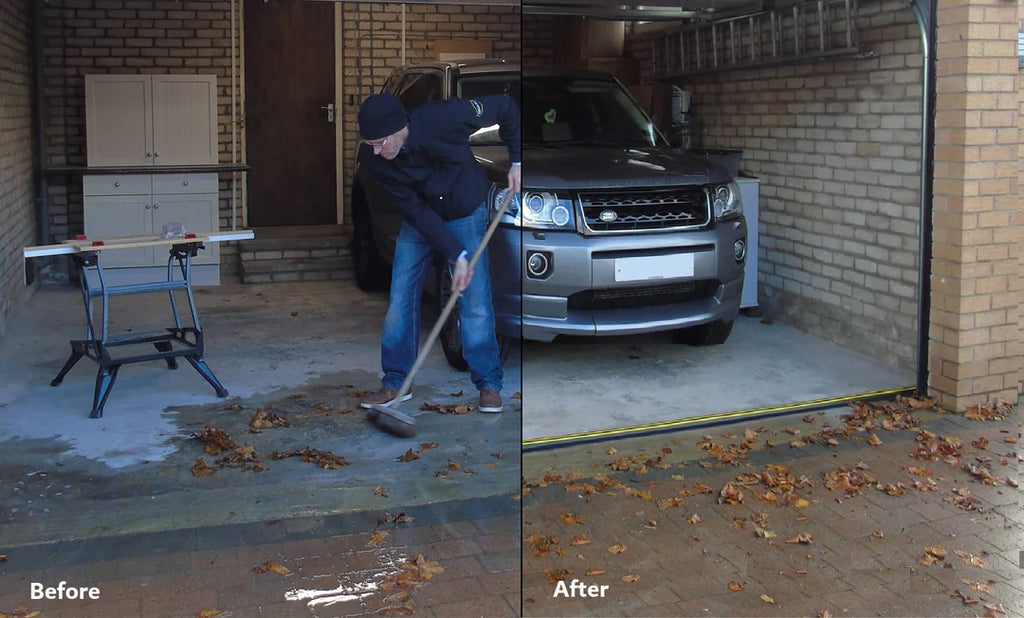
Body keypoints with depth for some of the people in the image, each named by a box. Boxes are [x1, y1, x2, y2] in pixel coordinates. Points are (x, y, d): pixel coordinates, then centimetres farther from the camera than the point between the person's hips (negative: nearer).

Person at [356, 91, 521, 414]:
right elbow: (416, 212, -22)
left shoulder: (445, 118, -30)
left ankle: (488, 383, 6)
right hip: (420, 221, 2)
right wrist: (456, 255, -28)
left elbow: (506, 108, -14)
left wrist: (516, 161, -14)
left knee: (475, 300, -7)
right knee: (400, 297, -2)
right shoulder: (377, 164, -22)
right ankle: (395, 382, 11)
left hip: (466, 214, -2)